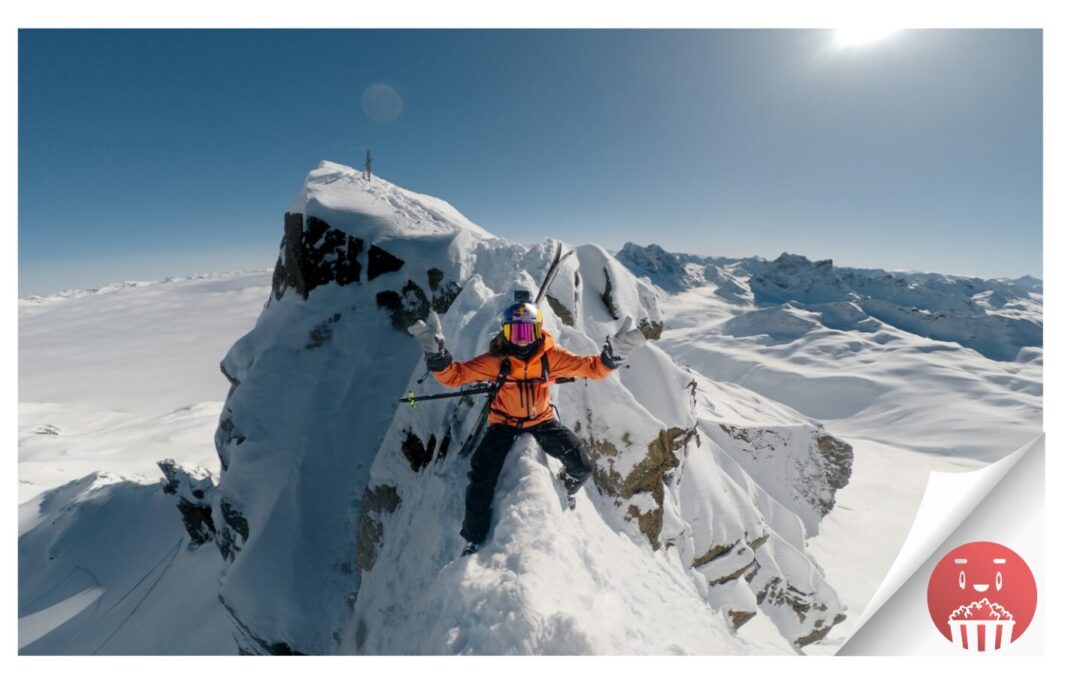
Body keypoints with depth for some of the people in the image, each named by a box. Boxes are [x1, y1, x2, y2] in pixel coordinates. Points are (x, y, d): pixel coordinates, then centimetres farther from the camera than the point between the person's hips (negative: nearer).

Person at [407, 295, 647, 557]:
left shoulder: (551, 356, -15)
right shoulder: (495, 359, -19)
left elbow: (593, 367, -11)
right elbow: (453, 375, -20)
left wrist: (615, 352, -29)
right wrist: (436, 353, -38)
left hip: (542, 421, 1)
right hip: (504, 424, -1)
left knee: (581, 467, -6)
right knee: (481, 478, -12)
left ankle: (566, 489, 35)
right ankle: (474, 539, 15)